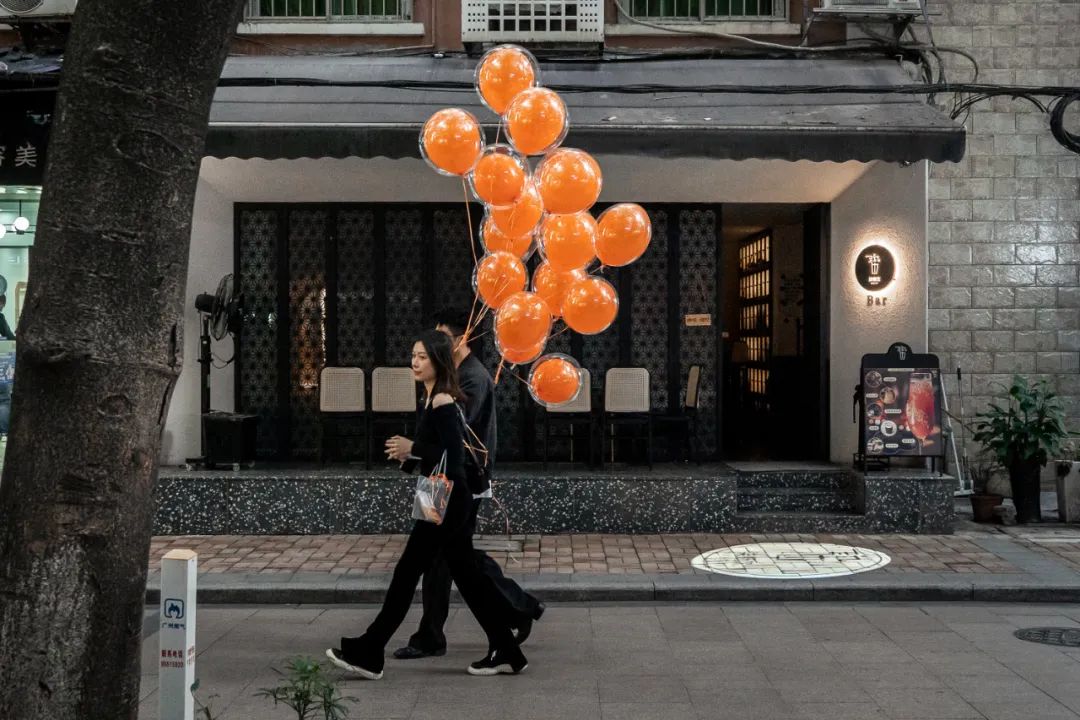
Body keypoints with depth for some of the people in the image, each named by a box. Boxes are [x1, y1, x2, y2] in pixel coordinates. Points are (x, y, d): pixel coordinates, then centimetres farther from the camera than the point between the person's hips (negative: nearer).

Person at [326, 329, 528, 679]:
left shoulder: (442, 402, -17)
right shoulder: (434, 398, 11)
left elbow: (455, 456, -24)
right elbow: (458, 445, 20)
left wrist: (413, 449, -18)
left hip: (447, 501, -10)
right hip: (450, 499, 10)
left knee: (407, 572, -2)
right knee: (466, 574, 13)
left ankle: (367, 654, 8)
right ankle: (505, 652, 19)